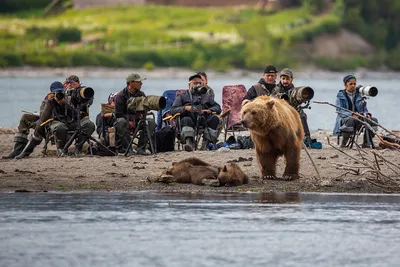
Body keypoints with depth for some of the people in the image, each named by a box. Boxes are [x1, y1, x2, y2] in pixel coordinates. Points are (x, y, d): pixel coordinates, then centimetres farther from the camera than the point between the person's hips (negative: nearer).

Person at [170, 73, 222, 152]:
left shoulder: (206, 95, 32)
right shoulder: (182, 95, 22)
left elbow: (217, 107, 20)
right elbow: (173, 110, 8)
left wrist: (209, 110, -3)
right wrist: (185, 108, -10)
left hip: (203, 119, 3)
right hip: (190, 118, -3)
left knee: (215, 118, -28)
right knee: (186, 120, -38)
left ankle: (206, 142, -35)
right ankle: (189, 142, -55)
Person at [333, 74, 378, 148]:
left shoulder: (359, 95, 14)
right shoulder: (340, 96, 2)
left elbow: (364, 109, 13)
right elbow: (339, 111, -10)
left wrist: (366, 114, -13)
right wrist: (352, 115, -28)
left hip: (358, 119, 5)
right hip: (344, 119, -5)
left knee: (374, 120, -18)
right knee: (350, 120, -41)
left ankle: (366, 143, -8)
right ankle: (343, 144, -28)